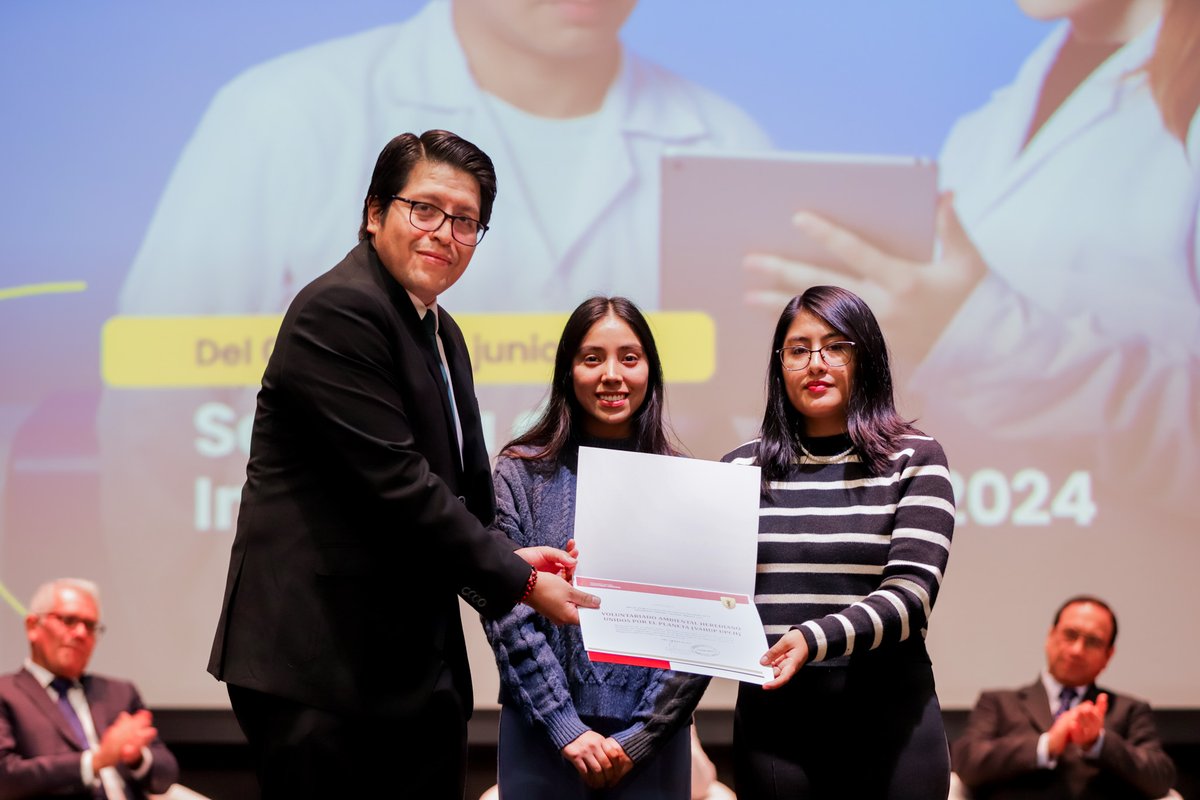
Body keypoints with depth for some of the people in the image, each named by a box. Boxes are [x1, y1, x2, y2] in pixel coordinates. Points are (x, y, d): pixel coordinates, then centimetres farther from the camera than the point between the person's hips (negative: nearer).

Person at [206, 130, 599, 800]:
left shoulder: (443, 336, 18)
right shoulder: (339, 311, -13)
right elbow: (396, 483, -19)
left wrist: (509, 556, 3)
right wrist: (515, 579, -13)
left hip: (421, 667, 9)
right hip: (321, 667, -9)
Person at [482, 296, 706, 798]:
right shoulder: (521, 472, 1)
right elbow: (506, 611, -5)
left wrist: (640, 737, -8)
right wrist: (566, 726, -11)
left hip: (652, 738, 1)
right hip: (542, 732, -1)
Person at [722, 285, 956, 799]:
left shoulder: (914, 461, 1)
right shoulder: (742, 468, 8)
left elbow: (910, 594, -11)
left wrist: (815, 639, -27)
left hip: (889, 725, -2)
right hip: (773, 730, 2)